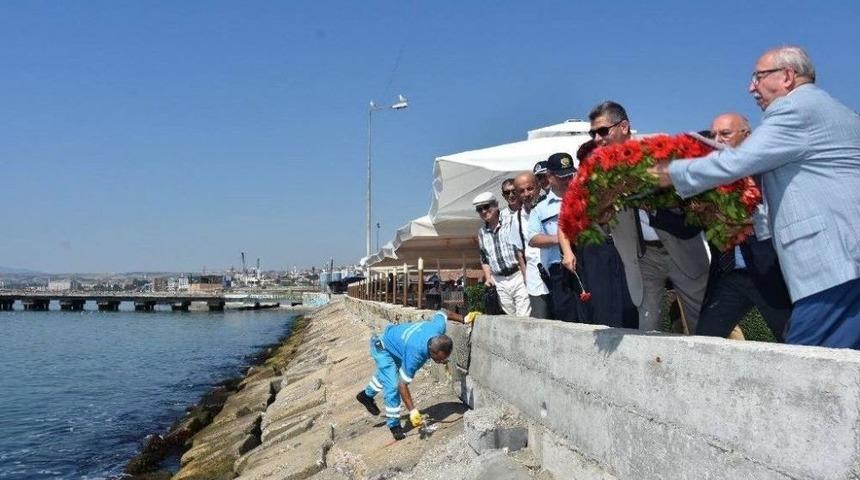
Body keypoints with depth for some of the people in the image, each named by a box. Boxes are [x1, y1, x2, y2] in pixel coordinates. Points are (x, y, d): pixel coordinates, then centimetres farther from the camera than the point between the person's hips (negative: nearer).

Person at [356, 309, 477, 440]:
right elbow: (402, 385, -36)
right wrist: (412, 411, -34)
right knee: (392, 386, -17)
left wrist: (464, 319, 0)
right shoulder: (415, 355, -45)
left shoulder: (439, 327, -31)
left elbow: (443, 313, -7)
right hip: (383, 349, -8)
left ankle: (367, 395, 55)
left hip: (395, 336, 8)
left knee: (385, 374, 30)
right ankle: (394, 425, 0)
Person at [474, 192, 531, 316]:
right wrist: (488, 277, 9)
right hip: (499, 282, 5)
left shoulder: (511, 223, -3)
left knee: (524, 319, -9)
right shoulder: (481, 233, 14)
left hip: (518, 276, -5)